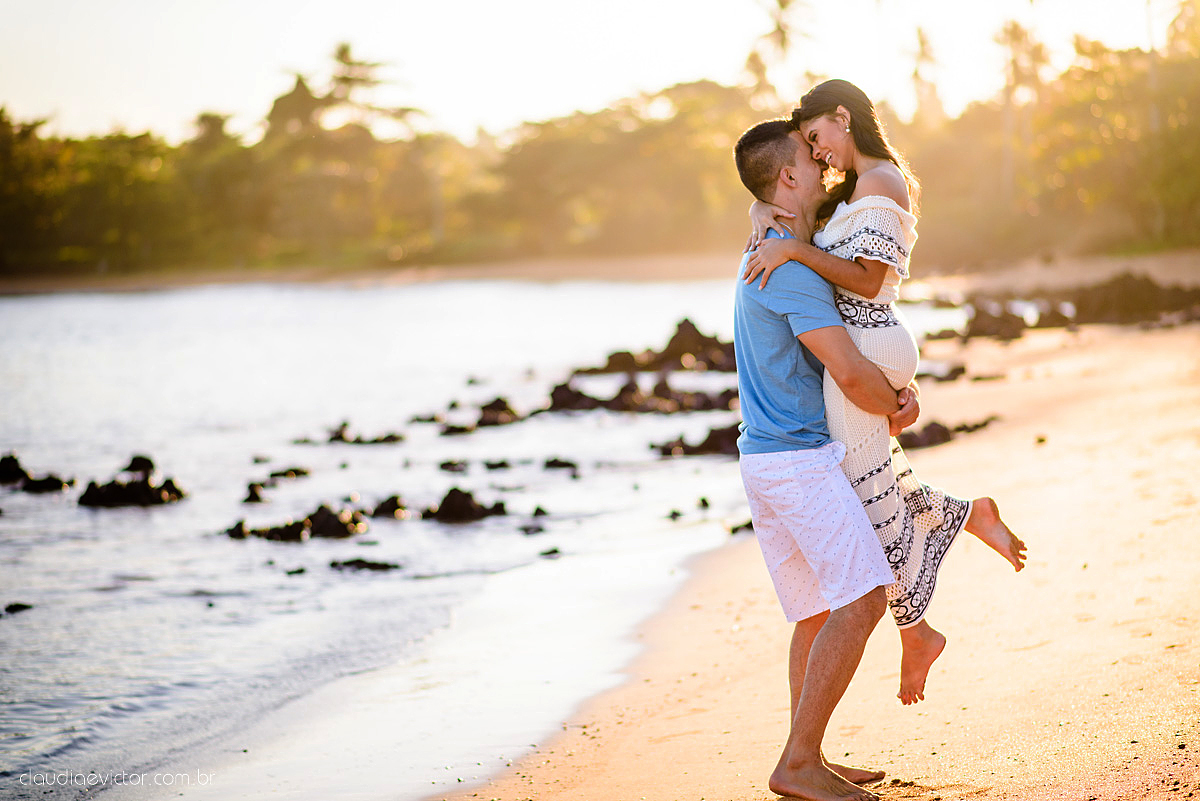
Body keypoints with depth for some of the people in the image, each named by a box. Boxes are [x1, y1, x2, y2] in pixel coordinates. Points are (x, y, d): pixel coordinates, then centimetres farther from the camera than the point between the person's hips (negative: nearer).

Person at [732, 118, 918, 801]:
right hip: (799, 457, -10)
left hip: (767, 457, 10)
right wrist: (899, 406, -2)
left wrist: (898, 388, 6)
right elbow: (850, 373, -22)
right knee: (862, 599, -13)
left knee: (820, 611, 13)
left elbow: (860, 342, 24)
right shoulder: (791, 265, -16)